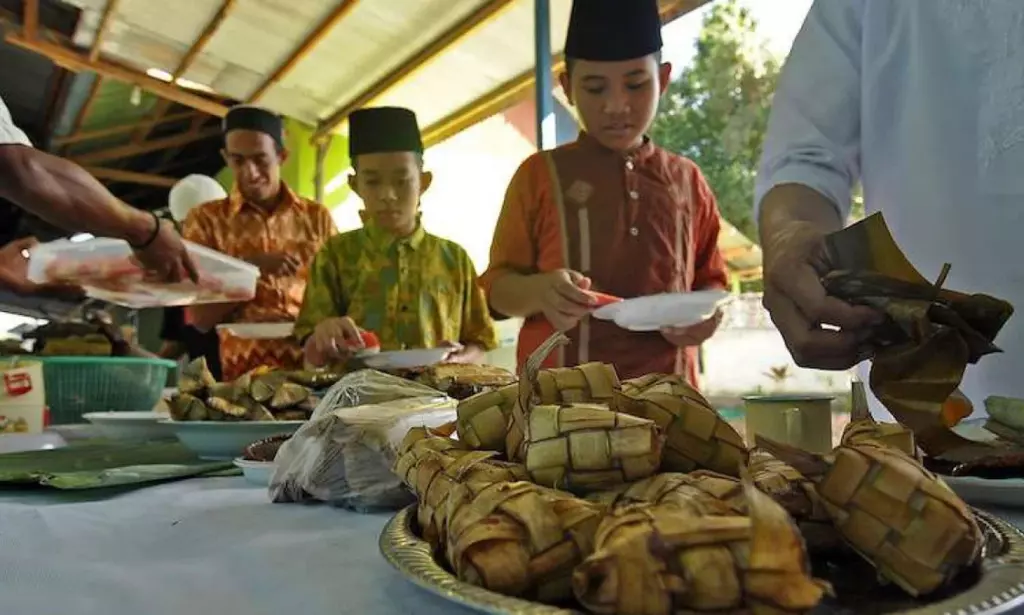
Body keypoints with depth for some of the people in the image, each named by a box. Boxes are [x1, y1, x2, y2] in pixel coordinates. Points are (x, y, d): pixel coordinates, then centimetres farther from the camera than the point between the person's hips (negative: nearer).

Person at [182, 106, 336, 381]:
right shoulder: (205, 219, 6)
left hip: (315, 364, 2)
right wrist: (251, 268, -10)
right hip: (243, 372, -2)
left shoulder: (317, 217, 10)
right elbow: (199, 318, 2)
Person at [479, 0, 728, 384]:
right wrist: (540, 290, -18)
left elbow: (711, 279, 17)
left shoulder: (686, 179, 10)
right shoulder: (540, 174, 3)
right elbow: (498, 288, 2)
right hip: (560, 390, -2)